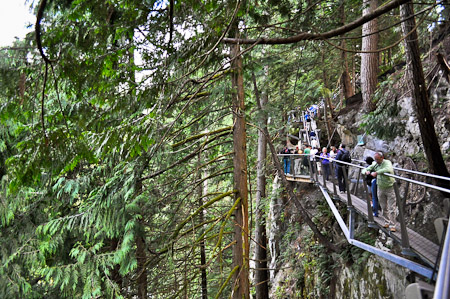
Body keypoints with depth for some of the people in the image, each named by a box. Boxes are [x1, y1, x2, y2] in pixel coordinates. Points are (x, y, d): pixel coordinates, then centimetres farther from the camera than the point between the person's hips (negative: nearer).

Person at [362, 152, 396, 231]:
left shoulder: (387, 162, -17)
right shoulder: (375, 164, 1)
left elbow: (389, 169, -40)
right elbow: (364, 170, 5)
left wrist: (376, 172, -41)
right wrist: (366, 172, -19)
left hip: (390, 188, -5)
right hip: (380, 188, 5)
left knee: (392, 208, -2)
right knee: (384, 208, 14)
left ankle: (392, 225, 2)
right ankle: (387, 222, 28)